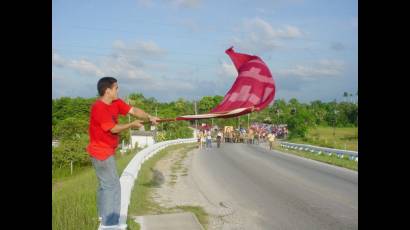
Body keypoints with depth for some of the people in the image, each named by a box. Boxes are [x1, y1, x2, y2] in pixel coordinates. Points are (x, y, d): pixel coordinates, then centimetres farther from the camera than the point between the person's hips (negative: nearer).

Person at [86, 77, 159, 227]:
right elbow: (114, 129, -21)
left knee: (106, 184, 20)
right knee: (112, 185, -5)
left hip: (106, 151, 10)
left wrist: (149, 117, -17)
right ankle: (110, 222, 4)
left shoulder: (116, 103, 3)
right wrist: (132, 125, -9)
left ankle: (104, 216, 35)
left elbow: (133, 110, -2)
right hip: (102, 152, -10)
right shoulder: (99, 108, -22)